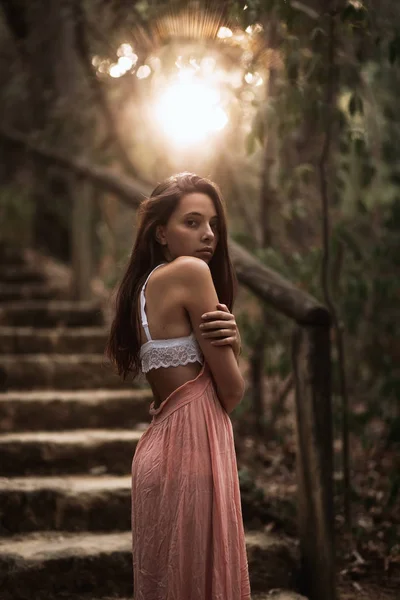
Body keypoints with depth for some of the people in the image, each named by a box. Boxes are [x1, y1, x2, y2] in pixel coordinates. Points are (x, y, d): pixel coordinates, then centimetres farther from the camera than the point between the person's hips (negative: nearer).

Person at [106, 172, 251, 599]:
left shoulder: (146, 283, 14)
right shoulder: (191, 271, -12)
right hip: (192, 446, -9)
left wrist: (229, 339, -7)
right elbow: (232, 393, -11)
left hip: (163, 443, 9)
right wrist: (226, 344, 9)